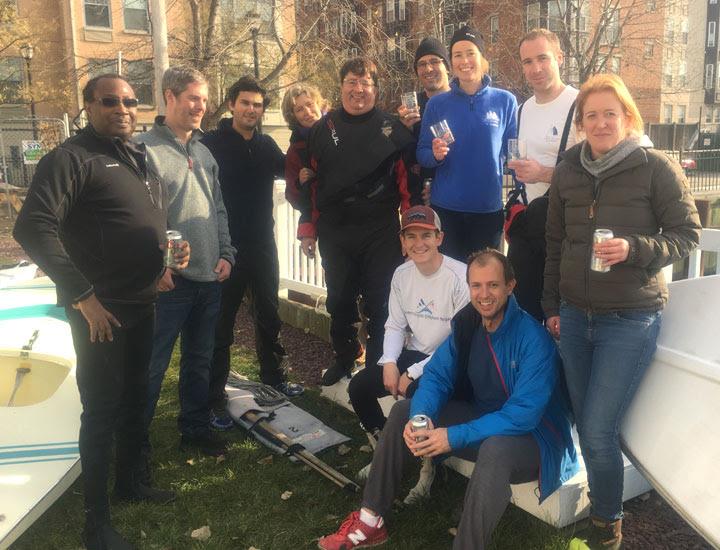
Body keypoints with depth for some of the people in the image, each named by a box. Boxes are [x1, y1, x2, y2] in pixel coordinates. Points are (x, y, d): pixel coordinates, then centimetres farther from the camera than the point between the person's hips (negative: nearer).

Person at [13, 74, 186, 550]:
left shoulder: (139, 157, 11)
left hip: (143, 304, 8)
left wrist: (174, 249, 5)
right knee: (102, 411, 2)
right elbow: (33, 229, -22)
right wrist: (82, 296, -22)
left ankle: (130, 481, 39)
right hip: (100, 310, -7)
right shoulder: (72, 157, -13)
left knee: (135, 399, 19)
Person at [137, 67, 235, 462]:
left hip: (209, 279, 7)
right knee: (152, 366, 2)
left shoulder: (203, 152, 14)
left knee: (199, 360, 17)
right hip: (169, 281, -7)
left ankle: (195, 429, 32)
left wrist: (225, 254, 8)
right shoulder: (145, 149, -9)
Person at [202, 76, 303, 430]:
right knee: (222, 324, 2)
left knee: (268, 317, 18)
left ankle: (273, 376, 37)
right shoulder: (211, 144, -9)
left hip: (263, 245, 6)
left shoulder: (266, 145, 8)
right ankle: (214, 398, 13)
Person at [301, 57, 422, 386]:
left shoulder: (393, 129, 1)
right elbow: (310, 180, 9)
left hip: (381, 232, -2)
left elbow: (409, 179, 0)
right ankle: (344, 359, 32)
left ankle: (378, 364, 19)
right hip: (335, 232, 3)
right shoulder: (323, 130, 8)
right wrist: (309, 227, 7)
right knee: (339, 301, 14)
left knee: (379, 302, 4)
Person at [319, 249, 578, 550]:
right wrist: (420, 417, -25)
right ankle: (370, 522, -1)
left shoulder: (533, 338, -24)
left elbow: (524, 414, -30)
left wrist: (454, 437, -34)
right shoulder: (467, 324, -4)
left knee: (495, 448, -40)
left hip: (531, 436, -7)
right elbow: (437, 376, -3)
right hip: (482, 419, 7)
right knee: (403, 411, -4)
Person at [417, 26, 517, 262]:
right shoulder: (437, 104, 3)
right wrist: (435, 155, -17)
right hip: (446, 208, 0)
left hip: (489, 207, 0)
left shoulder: (505, 101, 1)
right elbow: (421, 153, 5)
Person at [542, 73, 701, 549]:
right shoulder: (568, 171, 7)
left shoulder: (656, 167, -7)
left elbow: (687, 234, -5)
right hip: (575, 315, 5)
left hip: (630, 319, -4)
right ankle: (601, 506, 32)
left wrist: (634, 249, -23)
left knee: (598, 432, -5)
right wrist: (552, 306, 12)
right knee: (587, 428, 10)